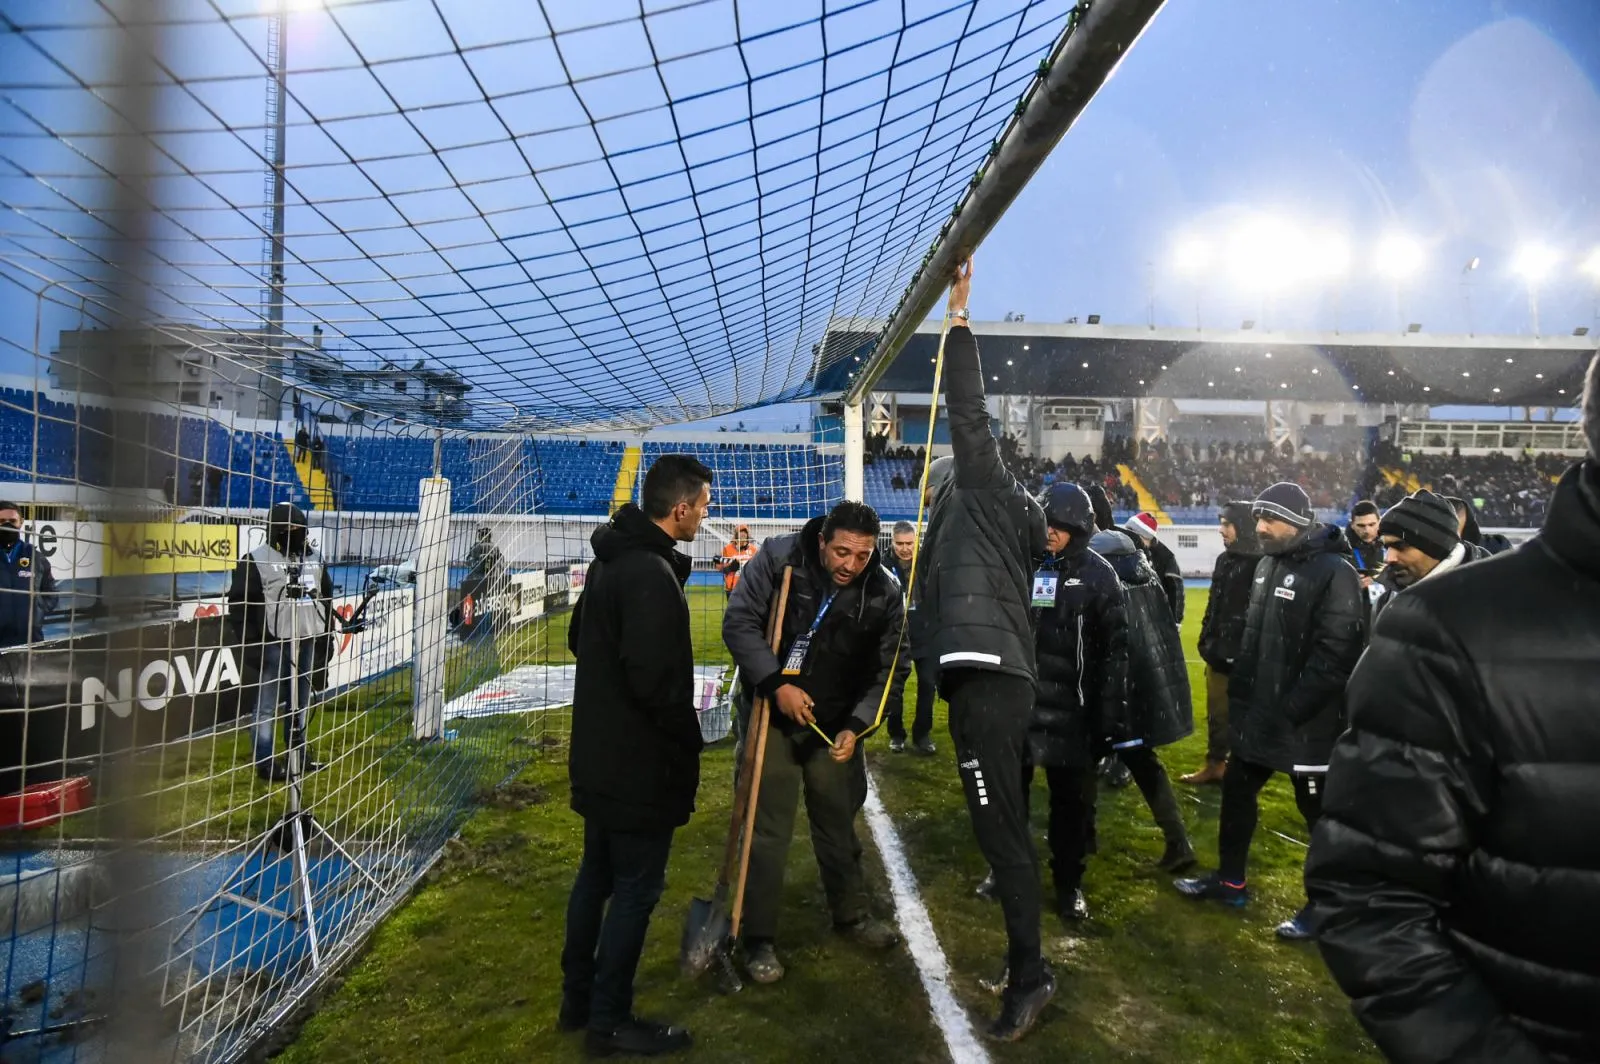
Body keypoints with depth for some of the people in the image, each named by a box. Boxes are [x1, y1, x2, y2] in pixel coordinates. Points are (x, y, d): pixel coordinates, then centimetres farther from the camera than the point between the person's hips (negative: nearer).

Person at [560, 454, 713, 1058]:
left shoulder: (612, 557, 8)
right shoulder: (653, 574, -25)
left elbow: (579, 637, 20)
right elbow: (656, 679, -27)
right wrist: (689, 739, -12)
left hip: (599, 754, 10)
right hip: (641, 764, -10)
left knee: (596, 875, 20)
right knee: (636, 889, 5)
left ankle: (577, 1000, 35)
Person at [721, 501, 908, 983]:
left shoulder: (885, 592, -12)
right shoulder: (778, 557, -18)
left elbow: (891, 670, -4)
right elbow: (739, 621, -15)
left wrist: (856, 726, -15)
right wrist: (776, 684, -24)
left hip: (838, 724, 3)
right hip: (772, 714, -2)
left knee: (838, 822, 17)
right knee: (769, 829, 0)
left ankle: (851, 915, 39)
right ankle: (758, 939, 17)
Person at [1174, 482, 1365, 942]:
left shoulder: (1334, 572, -18)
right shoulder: (1269, 564, 11)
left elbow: (1336, 652, -24)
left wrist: (1293, 708, -24)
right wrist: (1241, 692, 14)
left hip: (1306, 721, -9)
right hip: (1259, 711, 9)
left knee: (1320, 811, 7)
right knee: (1236, 791, 17)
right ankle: (1230, 880, 34)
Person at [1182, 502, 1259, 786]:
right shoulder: (1224, 559, 11)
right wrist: (1207, 642, 14)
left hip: (1243, 656, -8)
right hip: (1219, 652, 8)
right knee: (1216, 712, 15)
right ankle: (1215, 765, 26)